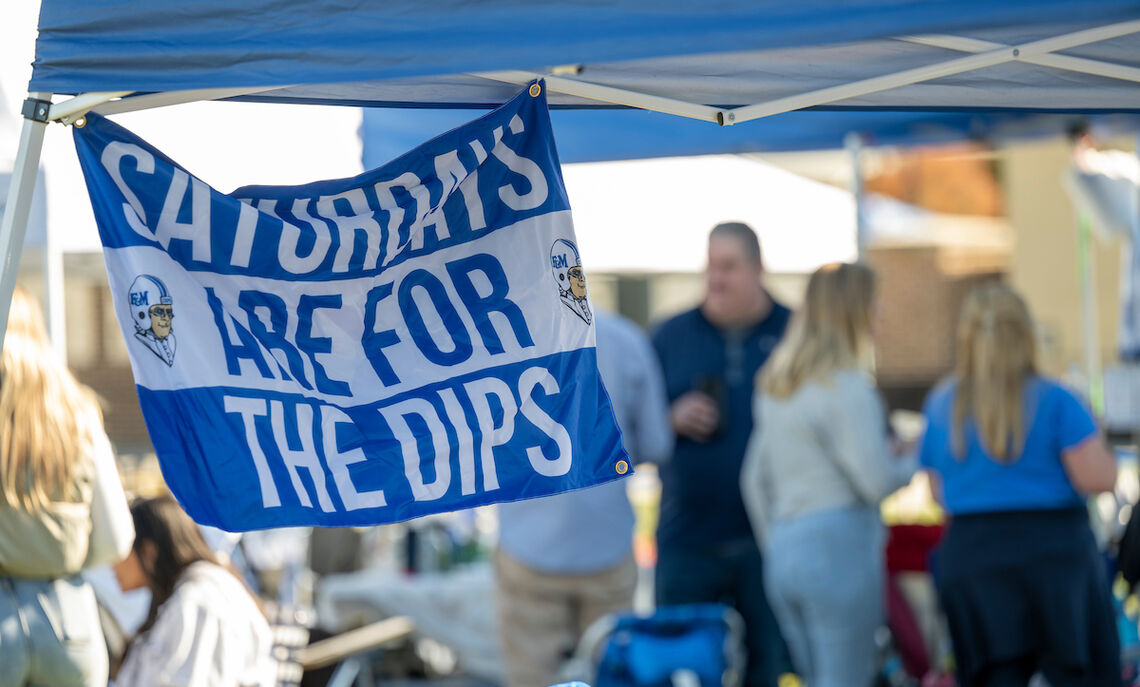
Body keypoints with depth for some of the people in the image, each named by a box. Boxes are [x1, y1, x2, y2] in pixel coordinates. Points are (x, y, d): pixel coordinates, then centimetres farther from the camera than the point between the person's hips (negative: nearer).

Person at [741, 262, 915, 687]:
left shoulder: (775, 385, 14)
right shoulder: (846, 386, -12)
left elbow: (755, 480, 19)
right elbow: (876, 480, -14)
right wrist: (917, 463, 4)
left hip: (783, 555, 8)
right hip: (840, 547, -8)